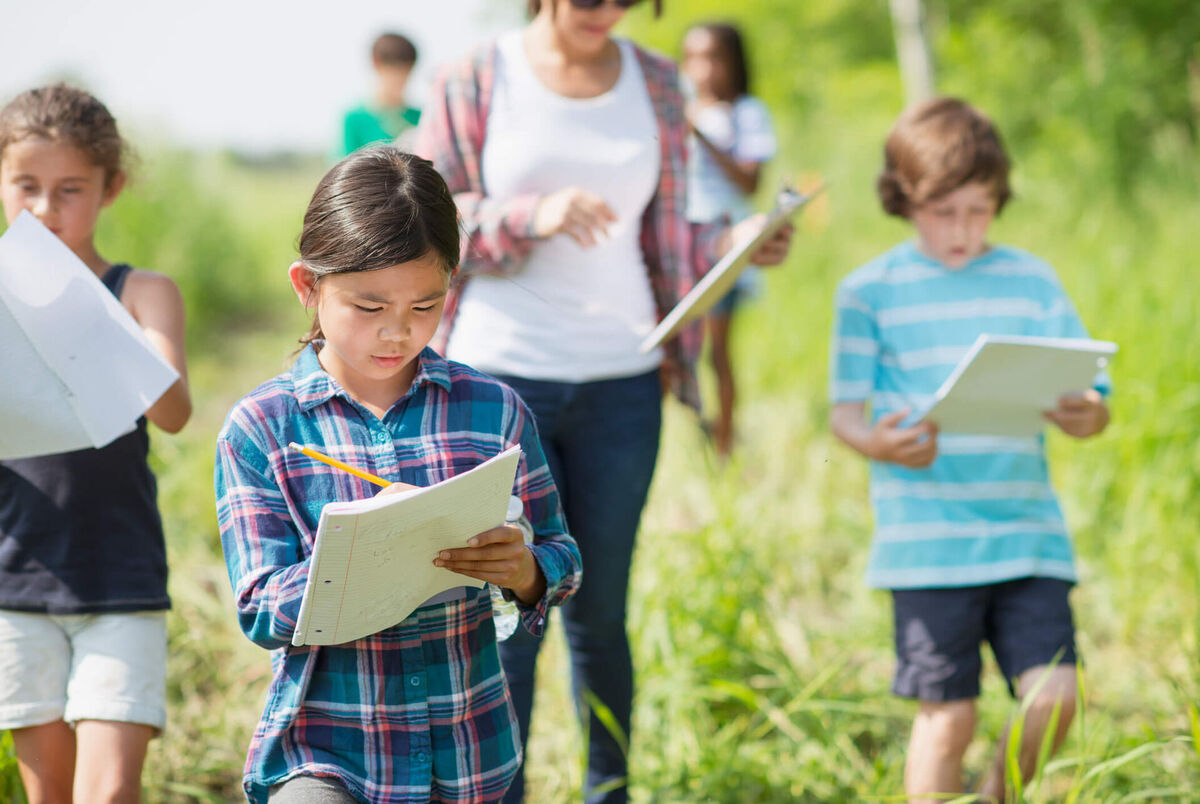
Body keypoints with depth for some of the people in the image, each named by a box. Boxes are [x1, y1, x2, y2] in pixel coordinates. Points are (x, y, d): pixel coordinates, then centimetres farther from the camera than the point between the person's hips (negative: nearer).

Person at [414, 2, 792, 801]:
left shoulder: (656, 83, 9)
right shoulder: (472, 85, 0)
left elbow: (666, 237, 12)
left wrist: (734, 244, -7)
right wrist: (531, 216, -17)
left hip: (620, 383, 2)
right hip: (499, 375, -2)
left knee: (600, 611, 7)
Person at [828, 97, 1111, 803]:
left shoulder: (1032, 280, 9)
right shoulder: (871, 290, 3)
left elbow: (1083, 396, 7)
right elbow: (846, 410, 2)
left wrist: (1088, 417, -18)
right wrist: (879, 443, -21)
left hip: (1027, 528, 3)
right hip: (929, 539, -2)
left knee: (1054, 696, -6)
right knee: (948, 713, -2)